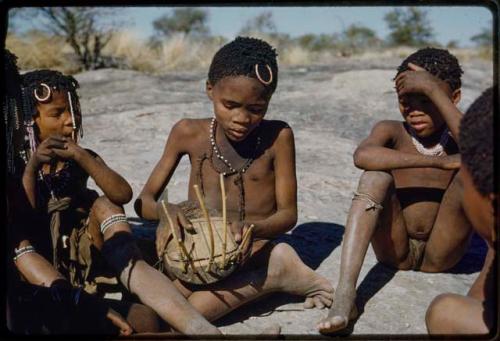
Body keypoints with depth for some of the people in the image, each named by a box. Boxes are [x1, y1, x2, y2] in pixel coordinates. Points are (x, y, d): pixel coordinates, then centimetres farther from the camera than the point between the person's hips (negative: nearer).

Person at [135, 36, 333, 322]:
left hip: (254, 254, -5)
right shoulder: (188, 134, -1)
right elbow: (144, 201, 4)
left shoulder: (278, 137, -7)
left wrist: (253, 229, -26)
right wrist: (165, 210, -21)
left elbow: (288, 214, -3)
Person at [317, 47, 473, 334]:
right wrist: (438, 162, -31)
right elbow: (362, 156, -30)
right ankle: (345, 295, -39)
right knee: (376, 177, -29)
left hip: (440, 255, 0)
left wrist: (433, 89, -29)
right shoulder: (392, 132, -5)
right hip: (395, 251, 1)